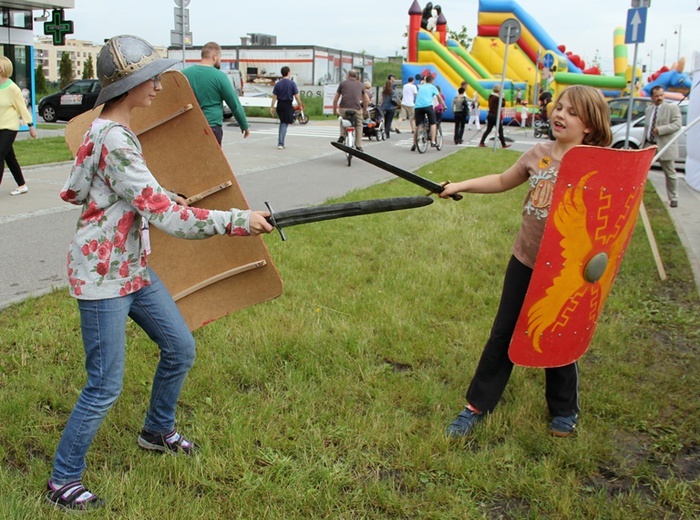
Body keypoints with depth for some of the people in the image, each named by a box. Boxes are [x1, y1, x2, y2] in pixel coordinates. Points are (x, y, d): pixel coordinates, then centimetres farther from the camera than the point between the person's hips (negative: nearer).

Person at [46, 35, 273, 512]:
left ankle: (157, 431, 40)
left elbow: (72, 191, 16)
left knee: (180, 349, 17)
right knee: (105, 387, -1)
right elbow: (166, 216, -29)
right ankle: (63, 481, 18)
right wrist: (239, 221, -27)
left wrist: (155, 196, 15)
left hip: (134, 269, 10)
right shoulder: (115, 142, -24)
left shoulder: (104, 129, 6)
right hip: (103, 277, -10)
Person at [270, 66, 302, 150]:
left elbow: (274, 96, 0)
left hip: (280, 105, 4)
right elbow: (296, 96, -8)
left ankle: (281, 142, 21)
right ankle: (280, 143, -5)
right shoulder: (292, 84, -7)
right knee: (285, 124, 1)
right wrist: (300, 105, 2)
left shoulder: (278, 84, 2)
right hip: (288, 105, -4)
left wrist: (272, 107, 3)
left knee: (282, 123, 18)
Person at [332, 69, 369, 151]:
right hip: (356, 109, 0)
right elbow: (366, 100, 28)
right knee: (358, 126, 21)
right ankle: (358, 146, 12)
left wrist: (334, 111, 25)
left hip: (343, 108, 0)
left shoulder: (342, 83, 15)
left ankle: (342, 136, 12)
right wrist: (364, 111, 41)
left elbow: (335, 100, 14)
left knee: (342, 120, 32)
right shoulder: (361, 85, 19)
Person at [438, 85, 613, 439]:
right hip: (524, 262, 4)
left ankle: (564, 410, 36)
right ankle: (477, 406, 24)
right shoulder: (538, 154, 1)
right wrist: (460, 186, 9)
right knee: (503, 336, 12)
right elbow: (502, 181, 15)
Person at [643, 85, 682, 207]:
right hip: (649, 145, 5)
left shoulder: (672, 108, -5)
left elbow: (677, 124, -15)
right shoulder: (648, 109, 13)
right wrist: (643, 143, 14)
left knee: (670, 174, 5)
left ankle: (673, 199, 17)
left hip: (664, 147, -5)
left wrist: (660, 129, -24)